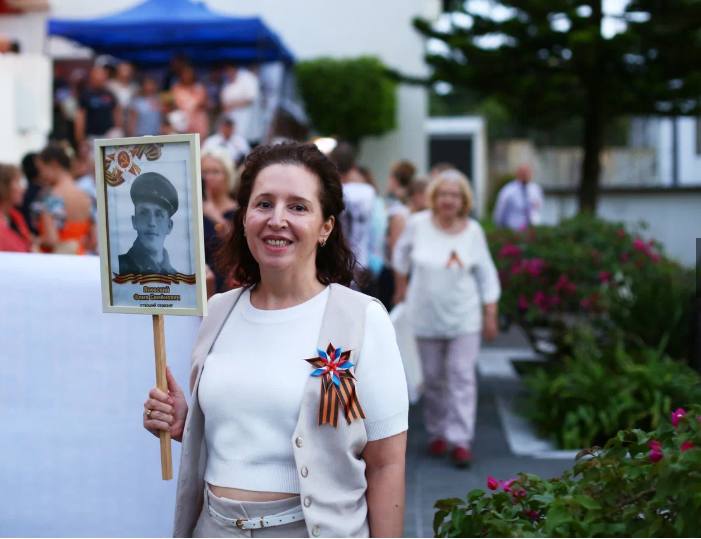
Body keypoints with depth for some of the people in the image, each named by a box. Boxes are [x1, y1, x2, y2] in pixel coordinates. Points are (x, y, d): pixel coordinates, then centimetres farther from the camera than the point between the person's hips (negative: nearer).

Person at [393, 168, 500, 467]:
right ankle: (437, 434, 24)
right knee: (433, 378, 9)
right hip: (427, 317, 0)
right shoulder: (418, 224, -9)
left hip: (464, 318, 0)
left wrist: (491, 315, 2)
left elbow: (486, 275, 2)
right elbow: (402, 253, 11)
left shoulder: (473, 231, -6)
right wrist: (401, 285, 19)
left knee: (462, 377, -5)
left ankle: (461, 440, -3)